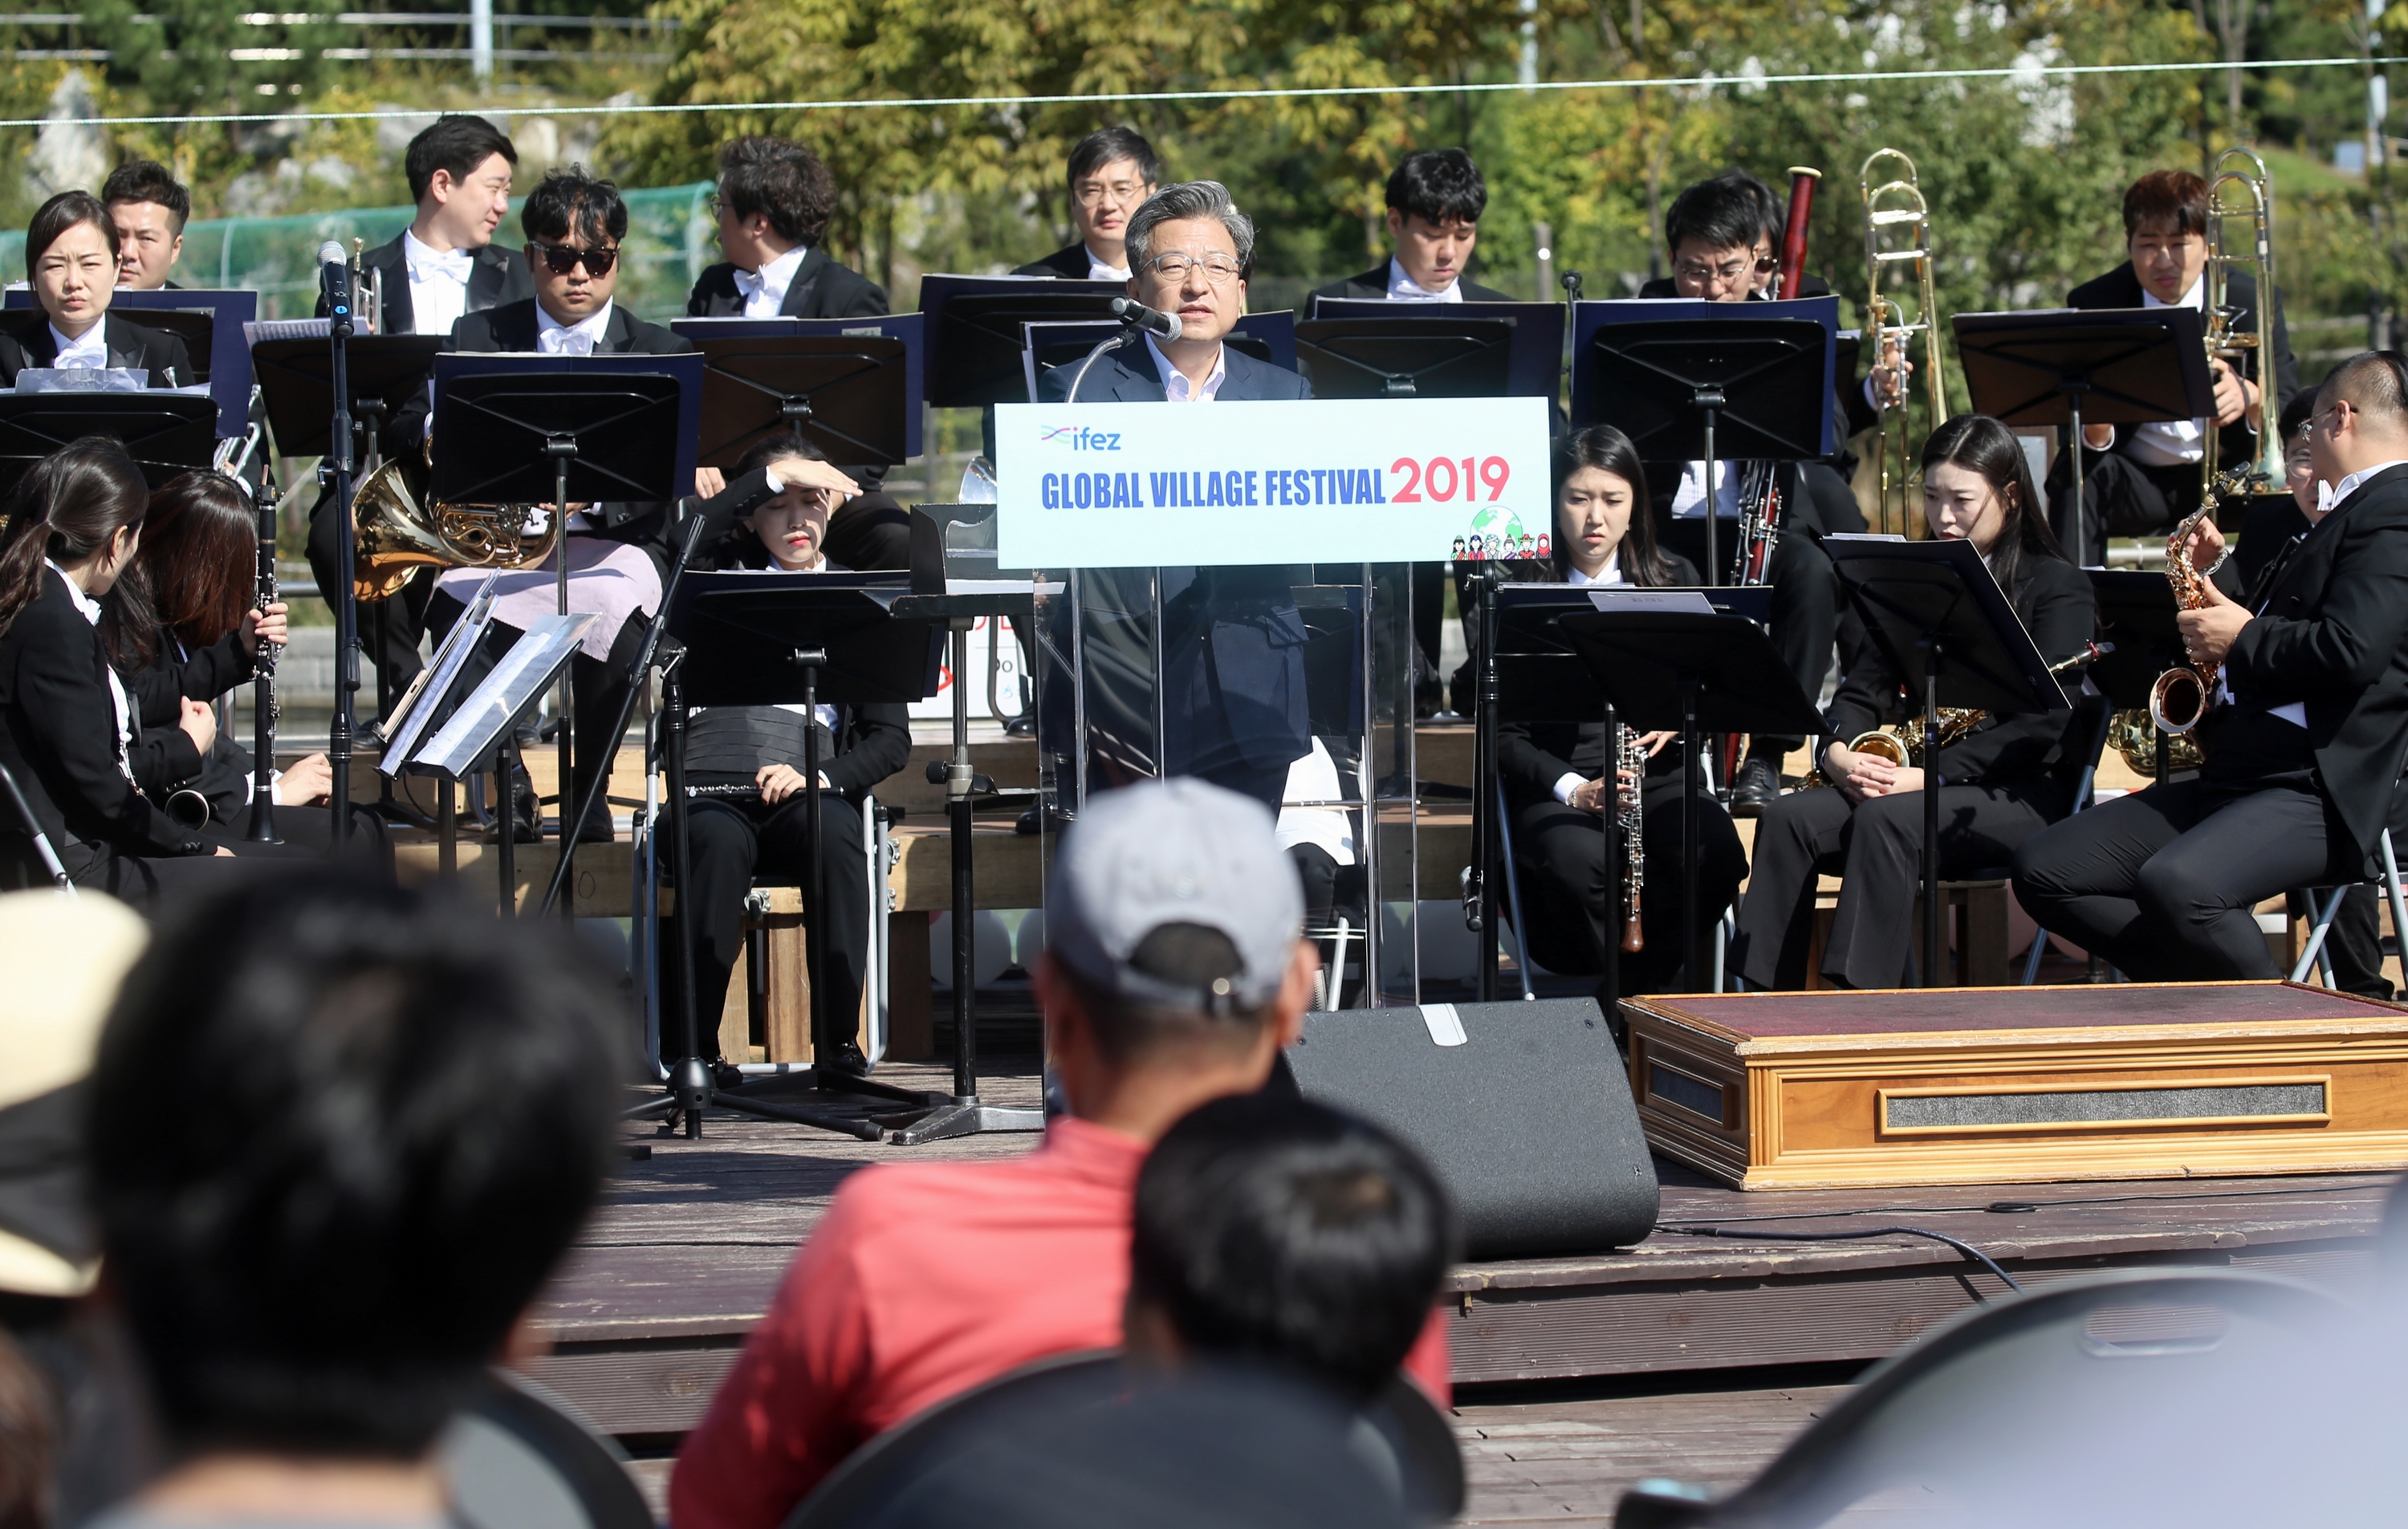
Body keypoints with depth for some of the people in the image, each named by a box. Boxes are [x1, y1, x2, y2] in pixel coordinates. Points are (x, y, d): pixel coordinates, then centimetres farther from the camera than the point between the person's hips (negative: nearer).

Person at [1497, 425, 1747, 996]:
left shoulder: (1674, 581, 11)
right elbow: (1505, 731, -1)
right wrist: (1571, 789, -18)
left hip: (1658, 776, 2)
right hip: (1558, 785, -2)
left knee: (1717, 854, -31)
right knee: (1581, 861, -36)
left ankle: (1652, 969, -8)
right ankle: (1632, 992, -13)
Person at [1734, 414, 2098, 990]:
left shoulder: (2058, 587, -2)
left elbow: (2043, 724, -14)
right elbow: (1865, 687, 15)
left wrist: (1931, 775, -22)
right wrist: (1837, 753, -9)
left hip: (2018, 795, -6)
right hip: (1915, 779, 6)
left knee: (1885, 821, -34)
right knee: (1788, 819, -19)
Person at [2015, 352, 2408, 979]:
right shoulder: (2349, 511, 24)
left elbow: (2353, 651, -22)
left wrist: (2242, 640, -7)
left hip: (2315, 795, -11)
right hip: (2227, 779, 11)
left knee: (2176, 886, -38)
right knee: (2042, 871, -2)